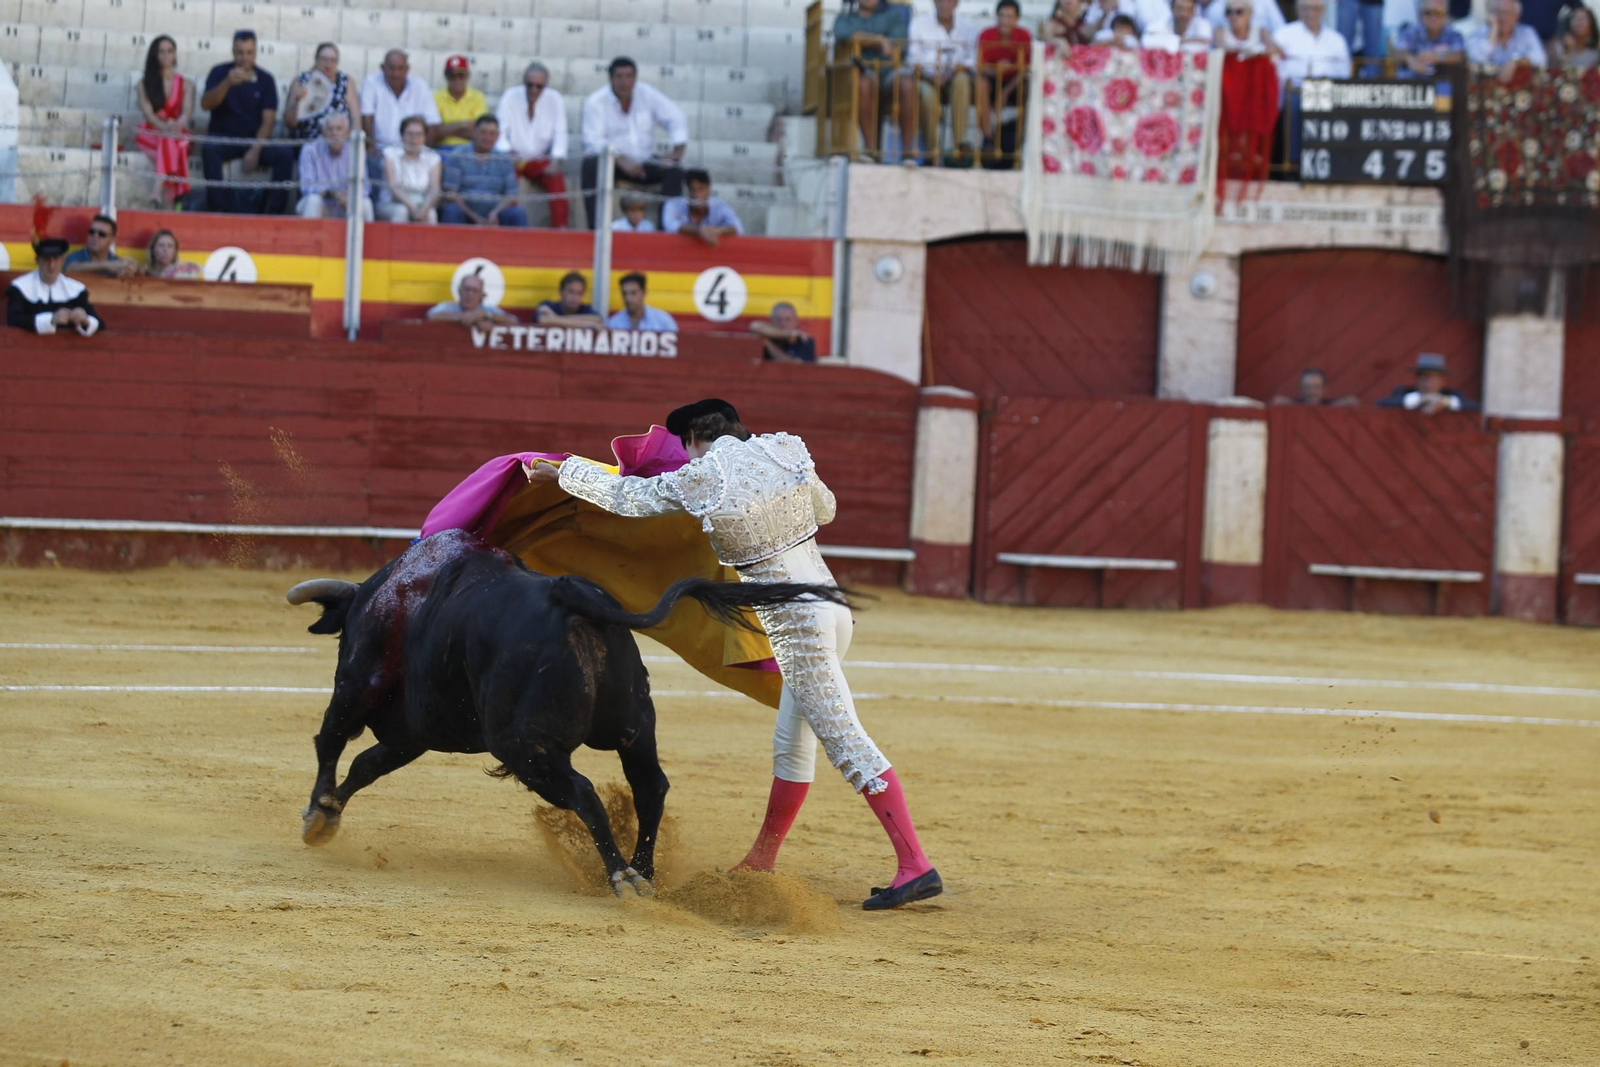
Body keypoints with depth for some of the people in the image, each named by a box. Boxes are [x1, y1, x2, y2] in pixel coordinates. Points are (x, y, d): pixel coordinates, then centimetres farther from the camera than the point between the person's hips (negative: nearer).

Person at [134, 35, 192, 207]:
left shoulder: (186, 85, 15)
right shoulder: (144, 84, 13)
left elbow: (187, 111, -2)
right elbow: (147, 111, -3)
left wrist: (177, 125, -27)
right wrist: (164, 127, -25)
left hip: (178, 133, 1)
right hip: (151, 133, -1)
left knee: (171, 142, -38)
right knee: (168, 140, -37)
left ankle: (159, 192, -54)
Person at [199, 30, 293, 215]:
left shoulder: (265, 80, 5)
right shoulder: (220, 73, 3)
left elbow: (268, 120, -1)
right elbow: (206, 104, -12)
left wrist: (255, 150, -16)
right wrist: (228, 83, -28)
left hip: (254, 139, 1)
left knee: (285, 155, -25)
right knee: (209, 150, -35)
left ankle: (273, 212, -23)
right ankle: (221, 208, -37)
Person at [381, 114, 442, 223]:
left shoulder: (432, 158, 4)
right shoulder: (391, 153, -1)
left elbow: (434, 190, -6)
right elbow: (392, 186, -11)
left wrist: (424, 209, -28)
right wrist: (411, 207, -25)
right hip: (395, 203, -1)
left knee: (431, 214, -31)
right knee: (400, 211, -34)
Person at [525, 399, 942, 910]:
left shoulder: (695, 483, -9)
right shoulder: (784, 453, 4)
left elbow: (624, 495, 4)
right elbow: (825, 508, 20)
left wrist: (562, 472, 19)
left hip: (794, 625, -8)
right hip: (830, 605, 8)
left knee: (846, 743, -9)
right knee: (791, 743, 17)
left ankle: (915, 866, -14)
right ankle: (761, 863, 28)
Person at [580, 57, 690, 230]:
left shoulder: (648, 94, 2)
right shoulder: (596, 102, -9)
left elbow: (676, 118, 2)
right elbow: (594, 140, -18)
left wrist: (678, 149, -17)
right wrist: (621, 161, -32)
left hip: (644, 163, 3)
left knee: (674, 171, -22)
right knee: (591, 164, -35)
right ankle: (595, 227, -37)